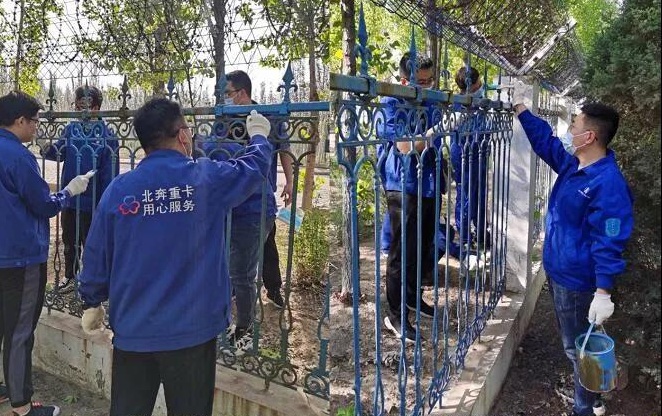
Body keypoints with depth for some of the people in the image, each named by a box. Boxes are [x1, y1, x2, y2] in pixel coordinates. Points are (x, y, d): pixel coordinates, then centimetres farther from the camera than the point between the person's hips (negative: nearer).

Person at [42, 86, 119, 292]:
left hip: (92, 201, -5)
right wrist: (48, 149, -24)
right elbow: (59, 152, -1)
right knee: (69, 241, 20)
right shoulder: (71, 129, 3)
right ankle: (70, 276, 37)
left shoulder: (106, 136, -13)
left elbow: (110, 173, -14)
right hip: (69, 198, 5)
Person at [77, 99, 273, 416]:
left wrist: (91, 302, 18)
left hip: (133, 329, 2)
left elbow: (96, 255, 2)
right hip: (191, 329, -2)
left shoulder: (119, 188, -5)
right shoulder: (207, 178, -9)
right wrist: (259, 135, 29)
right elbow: (254, 167, 8)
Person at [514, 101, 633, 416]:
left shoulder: (608, 184, -27)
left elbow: (609, 243, -27)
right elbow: (544, 140, 18)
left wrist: (603, 293, -28)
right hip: (557, 270, 10)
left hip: (576, 281, -9)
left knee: (578, 347, 6)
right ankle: (589, 389, 45)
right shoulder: (572, 162, 0)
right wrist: (520, 109, 17)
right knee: (572, 341, 25)